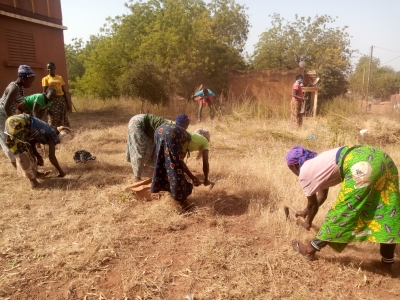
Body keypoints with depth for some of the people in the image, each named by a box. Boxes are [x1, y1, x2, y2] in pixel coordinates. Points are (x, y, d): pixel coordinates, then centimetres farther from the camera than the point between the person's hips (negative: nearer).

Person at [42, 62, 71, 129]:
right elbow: (44, 93, -3)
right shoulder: (45, 79, 1)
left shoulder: (60, 78, 11)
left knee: (64, 121, 5)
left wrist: (68, 104, 9)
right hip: (52, 101, -4)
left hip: (61, 100, 4)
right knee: (53, 121, -2)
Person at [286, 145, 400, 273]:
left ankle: (311, 249, 18)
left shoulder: (304, 173, 7)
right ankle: (387, 261, 26)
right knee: (386, 211, 13)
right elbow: (321, 196, 44)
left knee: (344, 210, 2)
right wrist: (306, 211, 57)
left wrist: (308, 222, 36)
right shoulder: (317, 164, 32)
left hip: (362, 165, -9)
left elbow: (313, 204, 18)